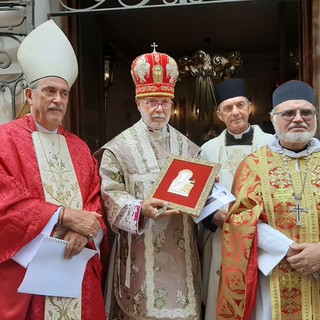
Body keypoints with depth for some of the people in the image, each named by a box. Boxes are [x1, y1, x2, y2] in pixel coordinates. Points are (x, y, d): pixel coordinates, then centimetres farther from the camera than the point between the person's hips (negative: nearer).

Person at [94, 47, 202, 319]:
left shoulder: (187, 147, 12)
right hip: (142, 251, -4)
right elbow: (110, 194, -9)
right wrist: (140, 209, -24)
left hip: (180, 249, 4)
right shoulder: (120, 147, -2)